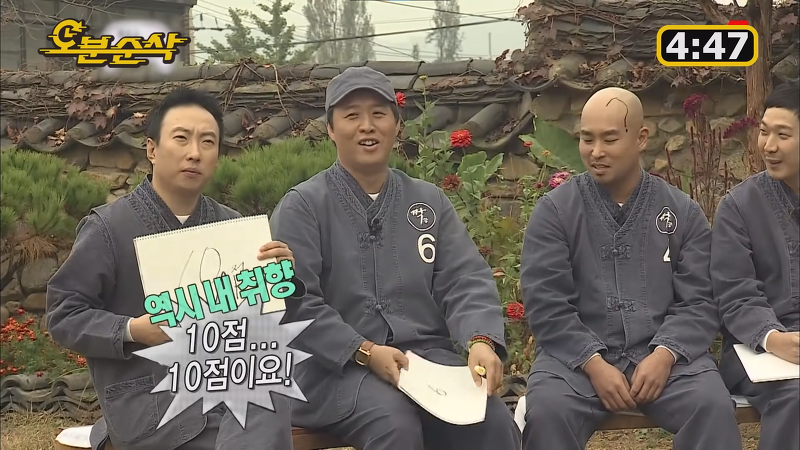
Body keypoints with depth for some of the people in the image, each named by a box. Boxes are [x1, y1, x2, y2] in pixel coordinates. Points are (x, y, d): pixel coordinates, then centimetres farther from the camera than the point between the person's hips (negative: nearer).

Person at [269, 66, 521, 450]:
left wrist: (481, 340, -15)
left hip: (427, 354, 3)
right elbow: (293, 302, -7)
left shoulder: (429, 201, 15)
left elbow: (466, 281, 6)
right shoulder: (302, 206, 3)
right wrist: (365, 352, -19)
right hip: (338, 364, -3)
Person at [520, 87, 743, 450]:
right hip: (576, 354, -1)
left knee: (715, 407, -27)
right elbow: (545, 303, -4)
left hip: (664, 354, 1)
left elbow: (699, 301, 4)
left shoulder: (683, 212, 9)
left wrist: (665, 354, -14)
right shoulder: (554, 210, 3)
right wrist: (593, 363, -15)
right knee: (546, 411, -30)